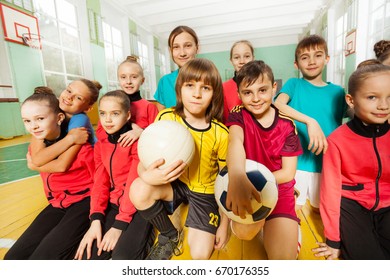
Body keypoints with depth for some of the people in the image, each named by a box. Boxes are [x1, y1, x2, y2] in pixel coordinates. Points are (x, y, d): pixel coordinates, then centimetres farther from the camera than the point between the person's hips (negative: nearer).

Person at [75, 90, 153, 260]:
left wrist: (119, 225, -18)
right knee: (87, 255, -9)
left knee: (122, 256, -25)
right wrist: (96, 220, -10)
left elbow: (134, 184, -16)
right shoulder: (100, 146, 9)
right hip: (114, 205, 6)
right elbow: (100, 183, 2)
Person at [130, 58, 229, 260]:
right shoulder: (165, 119, -16)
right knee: (138, 190, -29)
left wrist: (224, 225, -5)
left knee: (200, 254, -12)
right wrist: (147, 175, -40)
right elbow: (143, 162, -14)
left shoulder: (220, 133, -17)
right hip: (174, 184, 2)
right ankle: (170, 236, 2)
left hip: (205, 192, -1)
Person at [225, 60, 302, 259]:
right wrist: (237, 178, -54)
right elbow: (235, 141, -34)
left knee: (283, 257, -14)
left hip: (278, 188, 0)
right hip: (245, 187, 0)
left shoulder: (286, 124, -7)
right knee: (244, 232, -26)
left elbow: (288, 173, -5)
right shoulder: (238, 115, -9)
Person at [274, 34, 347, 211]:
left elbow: (339, 128, 12)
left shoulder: (337, 92, 7)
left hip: (327, 162, 3)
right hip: (296, 161, -3)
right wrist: (310, 121, -32)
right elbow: (278, 105, -22)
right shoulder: (294, 84, -1)